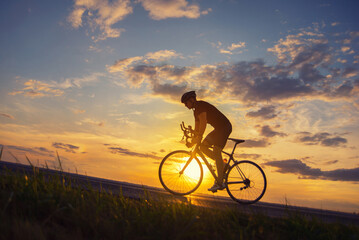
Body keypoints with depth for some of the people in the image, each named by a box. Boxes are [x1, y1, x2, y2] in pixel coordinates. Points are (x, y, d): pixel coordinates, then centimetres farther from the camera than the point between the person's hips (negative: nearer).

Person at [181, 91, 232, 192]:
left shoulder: (201, 105, -14)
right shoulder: (196, 110, 16)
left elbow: (203, 123, -25)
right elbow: (197, 128, 18)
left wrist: (199, 137, -25)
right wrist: (192, 142, 12)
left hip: (224, 127, -10)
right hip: (218, 129, 10)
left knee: (216, 152, -14)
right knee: (203, 146, 3)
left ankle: (220, 183, -10)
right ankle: (223, 165, 8)